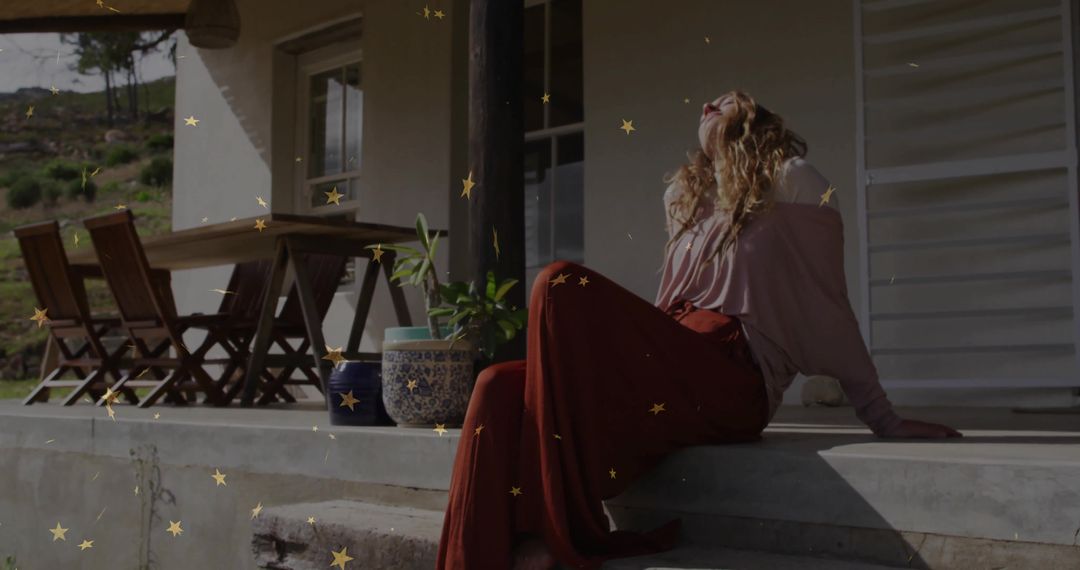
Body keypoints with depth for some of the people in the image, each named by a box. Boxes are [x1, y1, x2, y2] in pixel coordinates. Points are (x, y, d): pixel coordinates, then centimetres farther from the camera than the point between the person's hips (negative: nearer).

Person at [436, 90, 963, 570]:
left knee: (563, 286, -25)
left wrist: (884, 422, 3)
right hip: (670, 370, 7)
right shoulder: (684, 193, 27)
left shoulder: (791, 182, 7)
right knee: (501, 386, -15)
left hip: (731, 379, -7)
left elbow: (828, 309, 4)